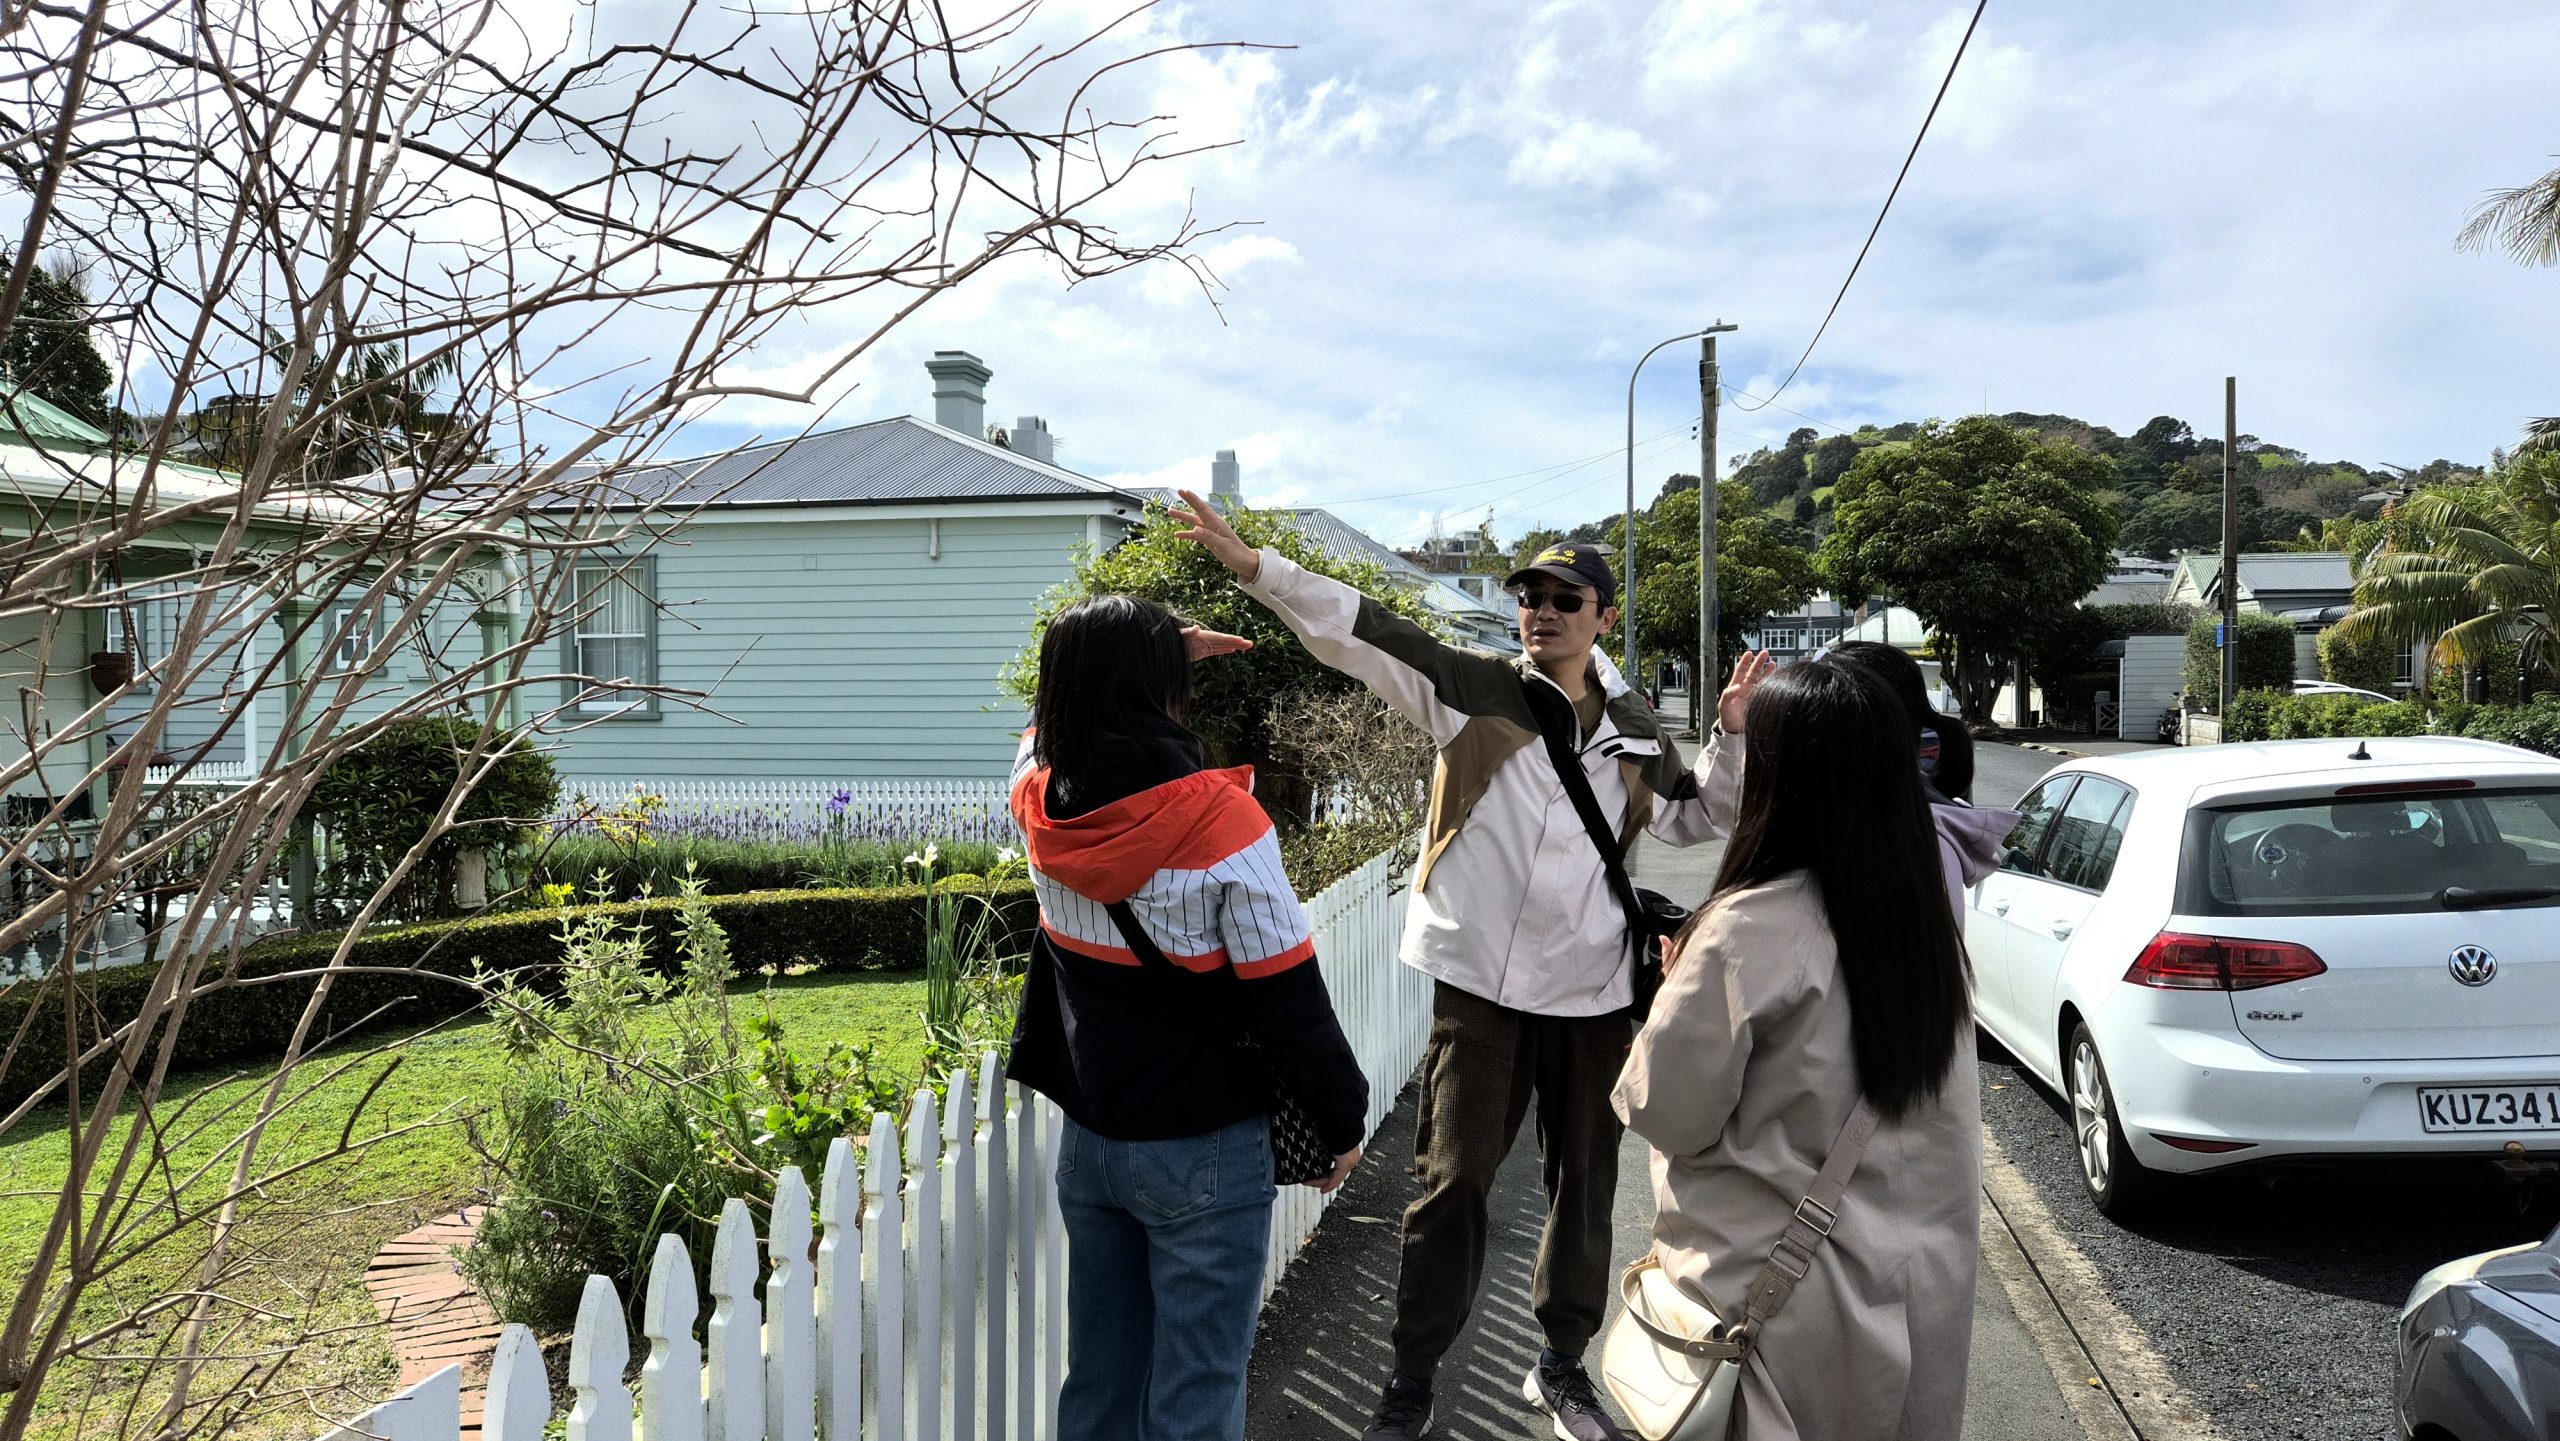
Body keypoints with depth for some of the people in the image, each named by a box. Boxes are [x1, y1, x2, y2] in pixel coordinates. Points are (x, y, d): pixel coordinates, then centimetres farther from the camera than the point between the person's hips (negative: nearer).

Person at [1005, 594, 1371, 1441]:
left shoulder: (1036, 795, -6)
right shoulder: (1220, 821, -21)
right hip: (1204, 1147, -5)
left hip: (1088, 1136, 6)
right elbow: (1289, 999, -16)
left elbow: (1061, 712, 20)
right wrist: (1343, 1120, -3)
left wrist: (1162, 654, 15)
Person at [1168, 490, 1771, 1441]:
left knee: (1584, 1182, 14)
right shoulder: (1473, 691, -3)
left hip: (1595, 991, 4)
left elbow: (1693, 819, 23)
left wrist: (1732, 730, 8)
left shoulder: (1633, 729, 9)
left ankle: (1562, 1362, 34)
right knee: (1454, 1180, 3)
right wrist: (1250, 563, -23)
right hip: (1481, 985, -3)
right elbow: (1357, 632, -14)